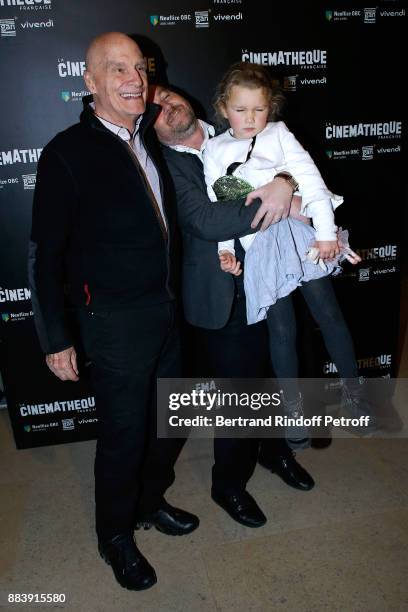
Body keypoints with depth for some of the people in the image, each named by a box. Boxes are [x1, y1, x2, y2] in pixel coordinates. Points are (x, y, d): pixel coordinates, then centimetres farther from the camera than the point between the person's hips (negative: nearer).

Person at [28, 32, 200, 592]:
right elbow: (45, 255, -11)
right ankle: (115, 536, 37)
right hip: (115, 321, -7)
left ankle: (150, 502, 48)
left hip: (166, 309, 7)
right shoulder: (68, 153, -13)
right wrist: (56, 339, -11)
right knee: (123, 434, 9)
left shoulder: (150, 136, 7)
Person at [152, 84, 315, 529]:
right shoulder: (166, 164, -11)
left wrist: (285, 185, -16)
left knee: (269, 373, 21)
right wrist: (278, 200, -23)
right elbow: (207, 222, -25)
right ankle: (229, 484, 35)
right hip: (221, 298, -5)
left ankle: (273, 449, 51)